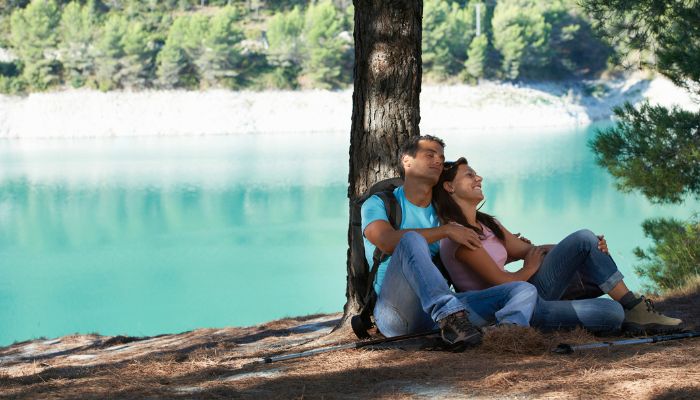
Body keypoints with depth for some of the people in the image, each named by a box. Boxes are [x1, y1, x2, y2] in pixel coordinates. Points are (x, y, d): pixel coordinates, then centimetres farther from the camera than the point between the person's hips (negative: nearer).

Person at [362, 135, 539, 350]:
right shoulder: (377, 204, 11)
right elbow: (388, 241, -12)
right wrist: (446, 230, -9)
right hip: (397, 312, -5)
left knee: (525, 290, -11)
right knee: (412, 239, -31)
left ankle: (508, 327, -50)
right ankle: (450, 314, -55)